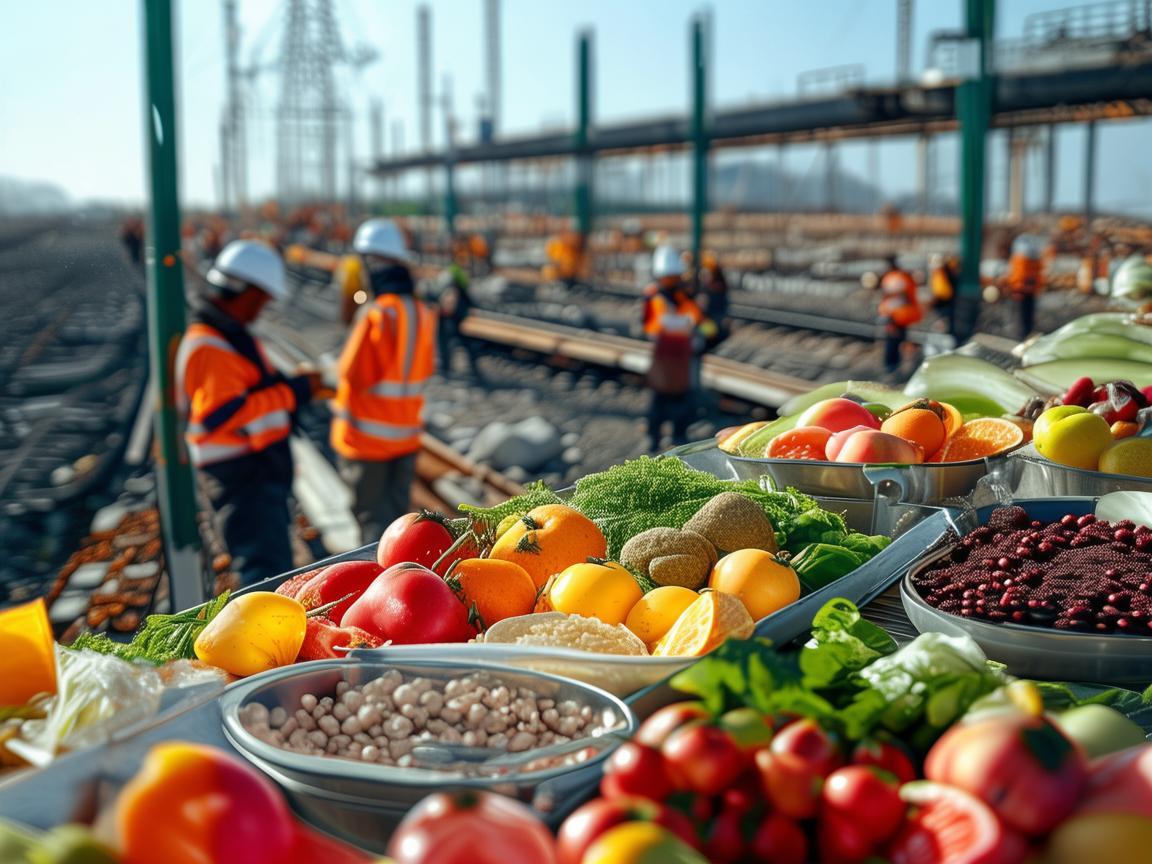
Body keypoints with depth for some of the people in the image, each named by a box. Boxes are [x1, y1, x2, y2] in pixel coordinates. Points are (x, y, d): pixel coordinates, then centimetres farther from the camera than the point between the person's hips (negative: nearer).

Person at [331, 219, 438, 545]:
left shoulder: (376, 314, -21)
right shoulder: (423, 313, -1)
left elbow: (354, 374, -18)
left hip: (367, 435, -6)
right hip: (407, 432, 6)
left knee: (372, 517, 4)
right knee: (398, 513, 18)